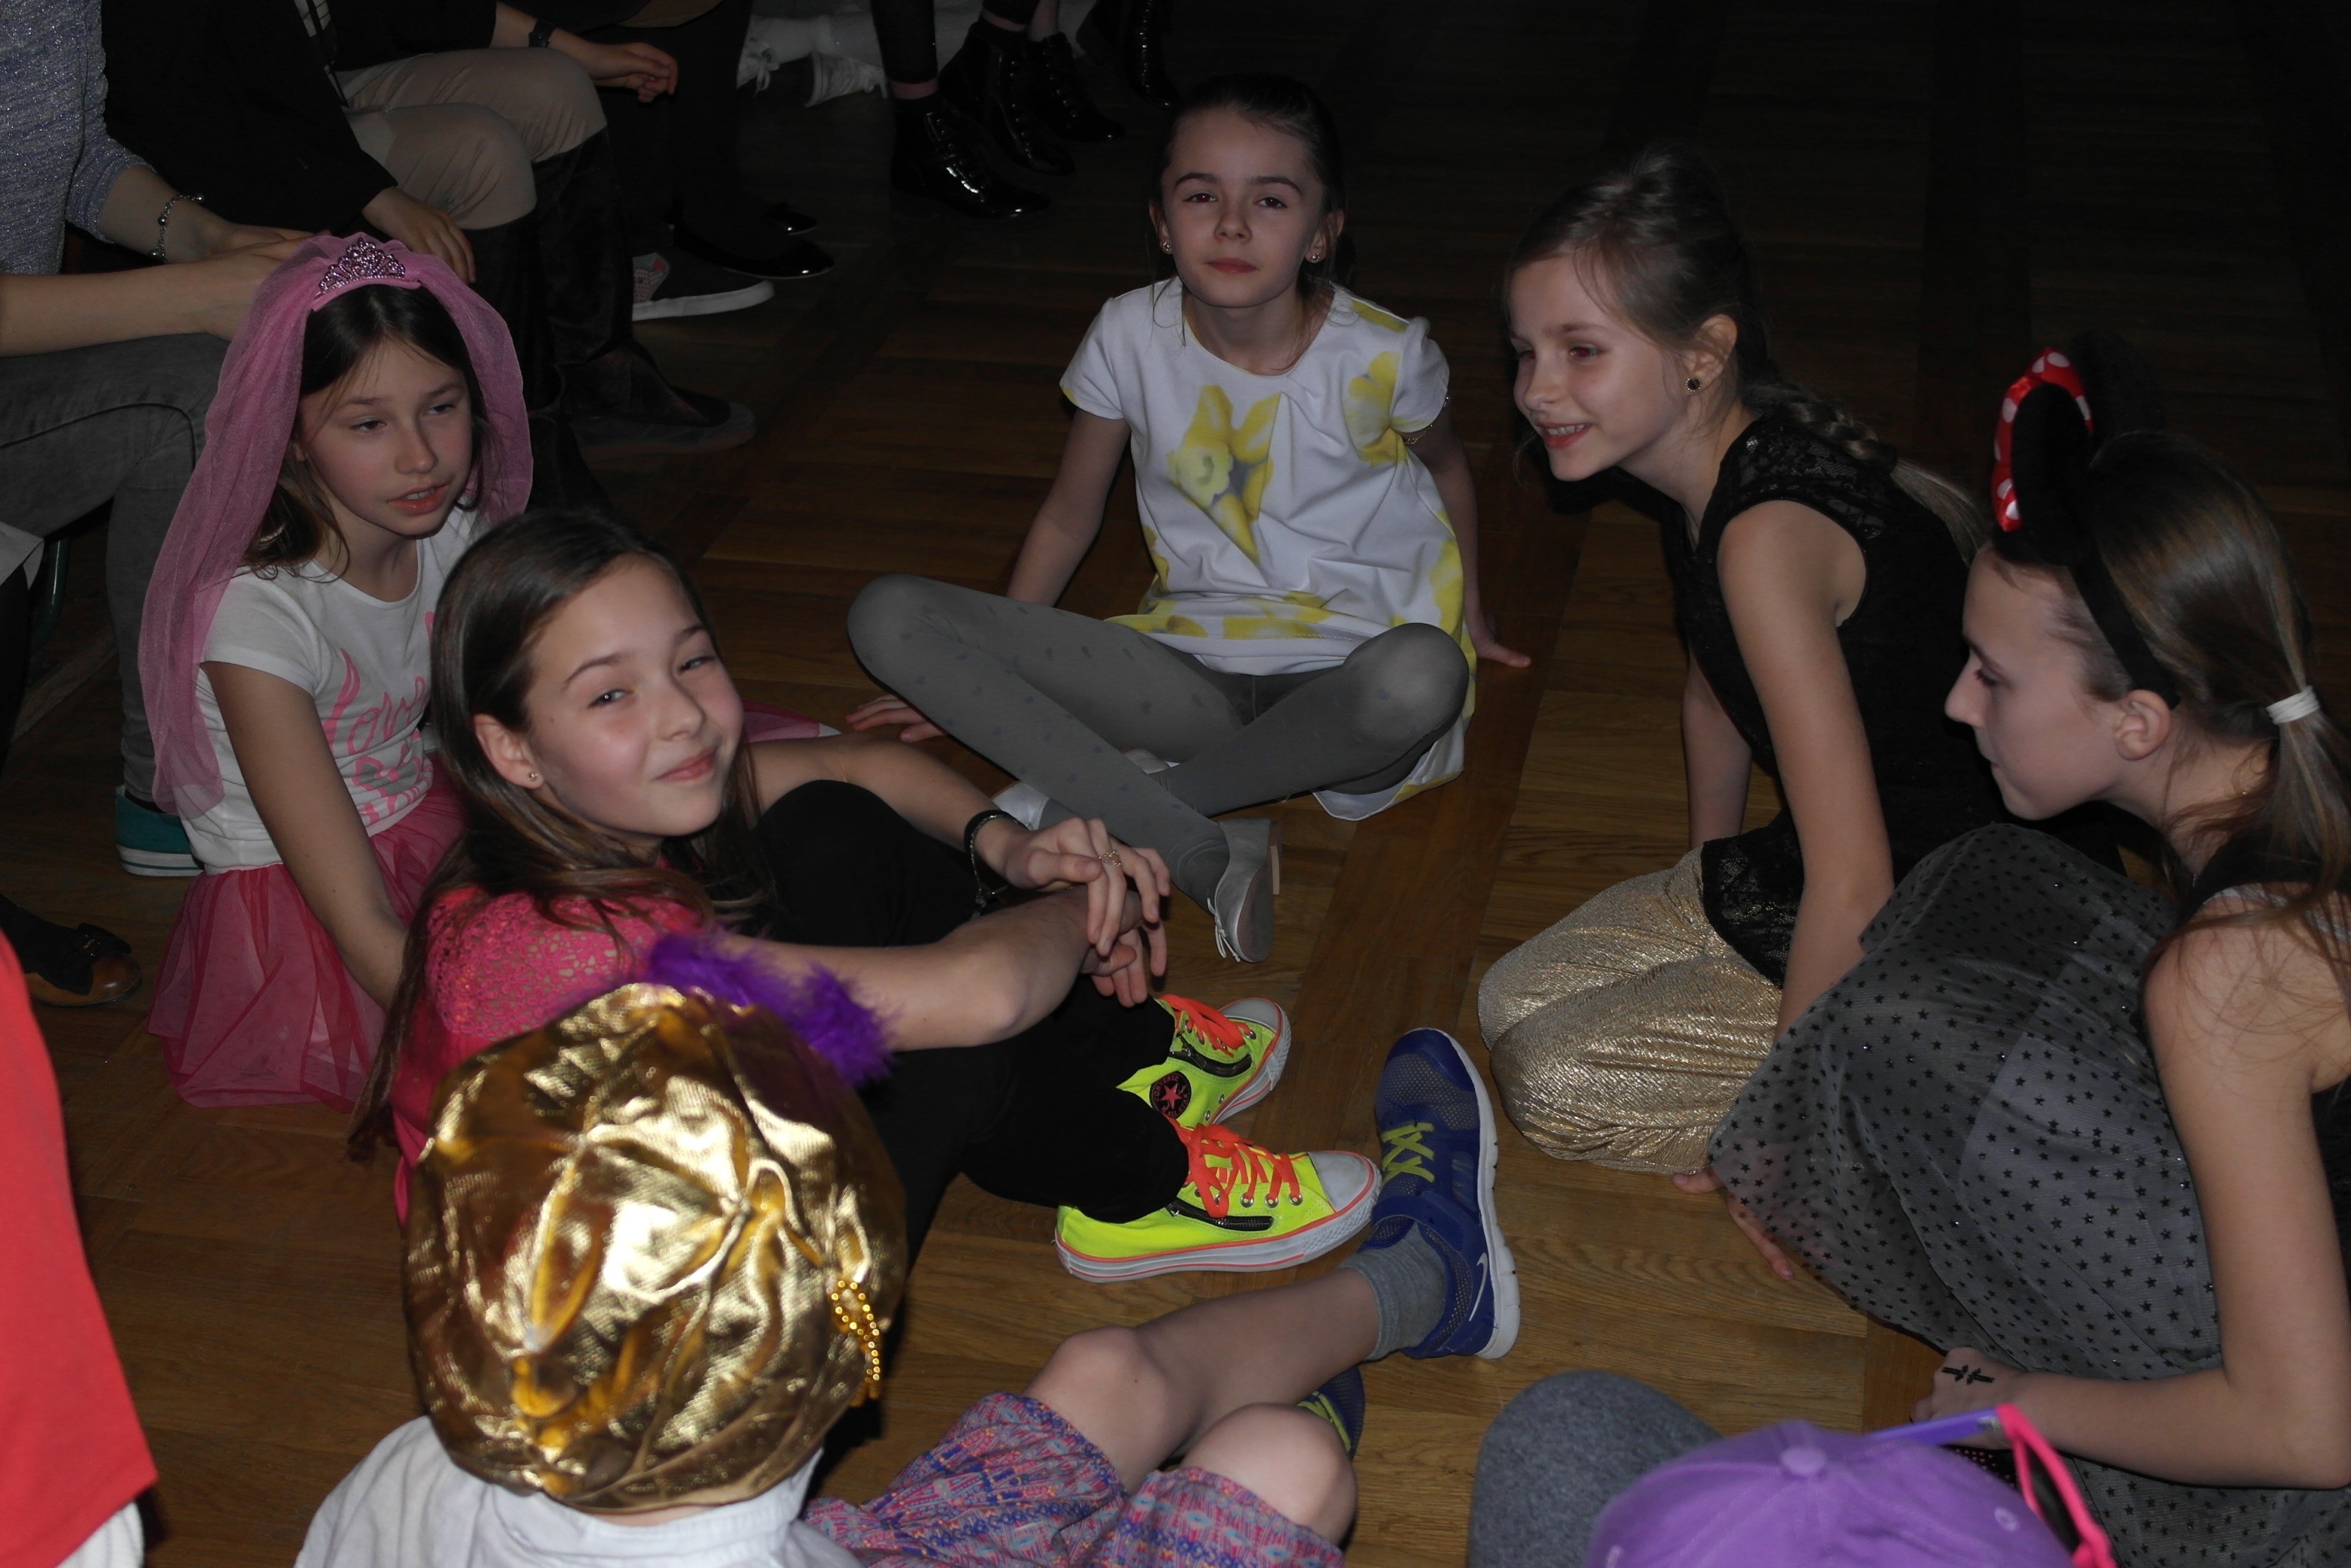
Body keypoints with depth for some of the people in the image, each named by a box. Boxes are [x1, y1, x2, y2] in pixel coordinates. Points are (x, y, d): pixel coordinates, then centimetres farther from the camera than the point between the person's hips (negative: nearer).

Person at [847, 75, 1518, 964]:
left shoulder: (1382, 357, -10)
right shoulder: (1132, 339, -5)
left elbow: (1445, 464, 13)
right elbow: (1068, 519, 8)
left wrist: (1468, 617, 19)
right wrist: (973, 678, 7)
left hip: (1344, 673, -2)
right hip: (1193, 672, 3)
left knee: (1418, 678, -43)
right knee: (889, 617, -18)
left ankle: (1099, 809, -21)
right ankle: (1211, 856, -29)